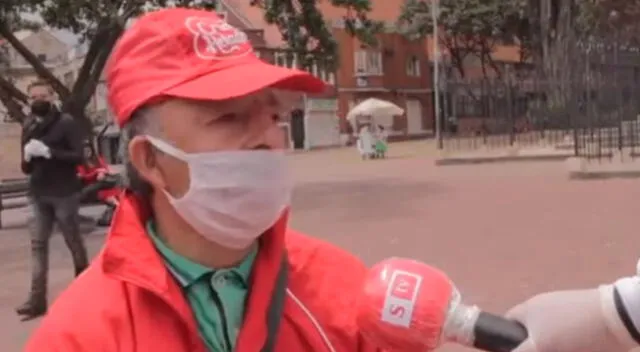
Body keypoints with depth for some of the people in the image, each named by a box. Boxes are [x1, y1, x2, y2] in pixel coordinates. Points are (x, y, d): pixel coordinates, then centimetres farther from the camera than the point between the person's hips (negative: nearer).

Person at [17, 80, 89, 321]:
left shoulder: (67, 123, -5)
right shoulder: (28, 127, 11)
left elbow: (78, 157, -14)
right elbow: (26, 168, 13)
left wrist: (48, 152, -23)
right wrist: (27, 157, -10)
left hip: (64, 194, -5)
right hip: (39, 195, 5)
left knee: (73, 241, 7)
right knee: (38, 244, 1)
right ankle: (37, 299, 1)